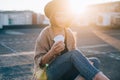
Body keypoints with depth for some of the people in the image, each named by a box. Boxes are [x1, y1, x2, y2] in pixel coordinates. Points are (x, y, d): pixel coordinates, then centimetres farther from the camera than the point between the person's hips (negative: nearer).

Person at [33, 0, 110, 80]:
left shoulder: (69, 33, 7)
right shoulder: (45, 34, -9)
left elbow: (76, 55, 5)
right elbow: (39, 62, -11)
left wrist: (86, 62, -16)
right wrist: (52, 52, -30)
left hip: (67, 72, 6)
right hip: (52, 72, -6)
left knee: (95, 61, -13)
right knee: (75, 53, -31)